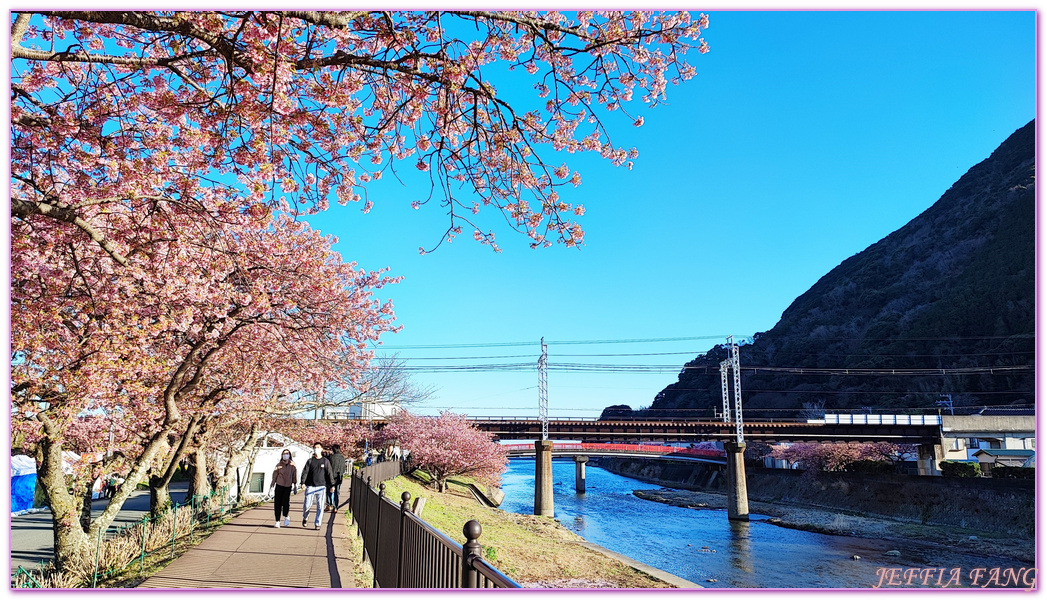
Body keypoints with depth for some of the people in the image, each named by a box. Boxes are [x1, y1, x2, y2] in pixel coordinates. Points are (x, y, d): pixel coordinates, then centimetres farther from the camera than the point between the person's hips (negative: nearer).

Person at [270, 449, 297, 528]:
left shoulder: (293, 465, 4)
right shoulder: (279, 465, 4)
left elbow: (294, 476, 8)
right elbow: (274, 476, 7)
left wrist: (295, 486, 6)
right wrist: (272, 486, 5)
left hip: (288, 486, -1)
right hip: (279, 485, 1)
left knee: (285, 502, -8)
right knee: (277, 503, -2)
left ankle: (286, 516, 22)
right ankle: (277, 521, 7)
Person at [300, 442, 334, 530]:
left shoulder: (326, 461, 7)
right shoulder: (310, 461, 8)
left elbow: (329, 474, 5)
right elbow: (305, 472, 1)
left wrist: (332, 485, -3)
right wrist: (303, 482, -14)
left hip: (321, 487, 0)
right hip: (310, 487, 0)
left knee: (320, 506, -2)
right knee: (307, 505, 0)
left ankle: (318, 524, 6)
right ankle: (305, 518, 29)